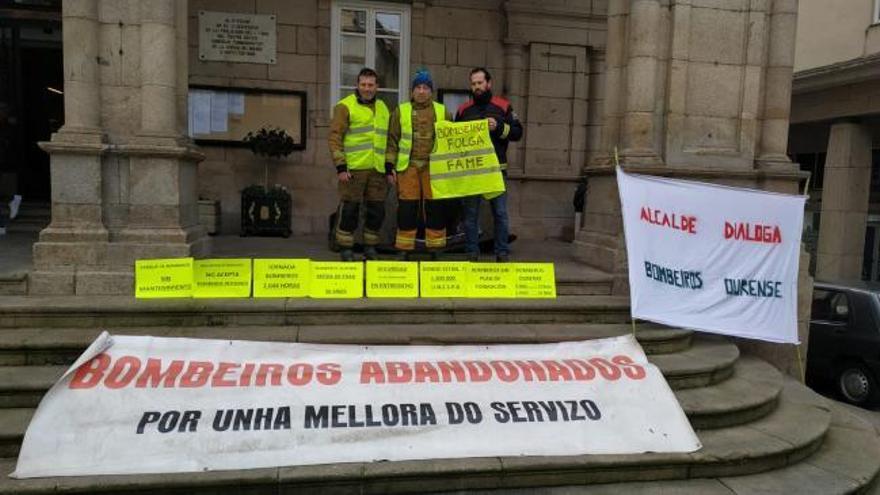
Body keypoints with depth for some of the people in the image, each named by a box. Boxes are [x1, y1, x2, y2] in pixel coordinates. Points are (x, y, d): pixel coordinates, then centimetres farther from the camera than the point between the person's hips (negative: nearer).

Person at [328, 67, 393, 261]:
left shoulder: (383, 108, 18)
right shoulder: (345, 106, 0)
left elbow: (388, 140, 23)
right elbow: (335, 137, -5)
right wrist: (340, 167, -12)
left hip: (378, 170, 5)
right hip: (353, 169, -5)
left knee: (377, 210, 6)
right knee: (349, 210, -1)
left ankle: (370, 248, 20)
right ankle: (346, 249, 11)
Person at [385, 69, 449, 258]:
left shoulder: (442, 111, 12)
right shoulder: (400, 111, 10)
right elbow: (392, 140, 8)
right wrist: (389, 165, 0)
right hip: (408, 167, -1)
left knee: (435, 209, 2)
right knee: (407, 210, -1)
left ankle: (434, 250, 13)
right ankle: (405, 250, 10)